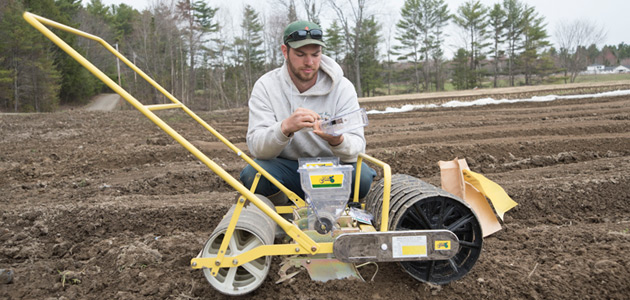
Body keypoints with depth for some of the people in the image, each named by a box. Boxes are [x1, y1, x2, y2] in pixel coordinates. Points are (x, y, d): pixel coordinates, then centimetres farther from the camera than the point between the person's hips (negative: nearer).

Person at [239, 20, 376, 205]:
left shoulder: (342, 87, -8)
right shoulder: (266, 86, -9)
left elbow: (357, 147, -15)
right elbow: (256, 147, -20)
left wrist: (338, 141, -40)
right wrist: (285, 127, -42)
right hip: (286, 169, 0)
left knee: (361, 175, -31)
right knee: (252, 174, -31)